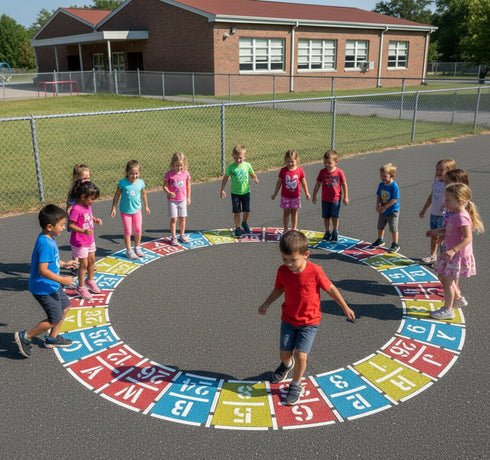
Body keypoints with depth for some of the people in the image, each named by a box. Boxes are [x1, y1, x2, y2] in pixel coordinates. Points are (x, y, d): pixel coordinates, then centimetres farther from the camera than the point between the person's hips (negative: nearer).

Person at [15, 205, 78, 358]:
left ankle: (52, 338, 34)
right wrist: (62, 280, -28)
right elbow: (42, 270, -32)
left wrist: (64, 264, 14)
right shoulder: (45, 244, -28)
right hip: (44, 289, -10)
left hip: (52, 285, 10)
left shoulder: (48, 239, 4)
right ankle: (25, 337, 13)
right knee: (55, 319, -2)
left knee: (65, 307, 21)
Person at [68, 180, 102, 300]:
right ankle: (81, 287, 18)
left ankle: (90, 280, 40)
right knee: (84, 264, 1)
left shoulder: (88, 206, 1)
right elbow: (70, 225, -25)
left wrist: (95, 220, 0)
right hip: (80, 242, -8)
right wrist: (83, 231, -35)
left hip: (90, 240, 8)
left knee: (92, 261, 19)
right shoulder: (76, 209, -25)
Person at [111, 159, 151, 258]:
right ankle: (129, 250, 16)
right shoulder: (122, 182, -16)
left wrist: (146, 206, 19)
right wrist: (113, 208, -2)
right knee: (127, 231, 3)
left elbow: (144, 194, 10)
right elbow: (117, 195, -4)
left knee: (138, 229, 9)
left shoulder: (141, 182, -7)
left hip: (137, 210, 3)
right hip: (125, 211, -3)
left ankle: (137, 247, 29)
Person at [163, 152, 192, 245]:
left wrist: (188, 197, 11)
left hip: (182, 200, 3)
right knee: (173, 219, -1)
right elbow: (165, 186, -6)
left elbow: (188, 185, 10)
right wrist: (169, 193, -25)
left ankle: (182, 235, 27)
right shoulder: (169, 174, -11)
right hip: (172, 200, -3)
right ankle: (173, 237, 10)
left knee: (182, 218, 10)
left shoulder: (186, 173, -3)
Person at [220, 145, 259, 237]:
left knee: (247, 211, 7)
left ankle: (244, 223, 36)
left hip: (246, 192, 2)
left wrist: (255, 179, -12)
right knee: (237, 212, 2)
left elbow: (253, 174, 11)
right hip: (235, 193, -2)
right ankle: (237, 228, 18)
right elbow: (225, 178, 0)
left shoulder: (247, 165, -3)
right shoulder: (231, 167, -9)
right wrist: (222, 190, -1)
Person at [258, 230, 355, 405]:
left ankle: (296, 385, 18)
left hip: (309, 321, -3)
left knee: (300, 355, -10)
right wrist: (267, 303, -6)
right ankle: (287, 365, 47)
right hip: (288, 319, 3)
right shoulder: (282, 271, -13)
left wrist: (345, 308, 1)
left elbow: (330, 289, -9)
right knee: (285, 353, 8)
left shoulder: (315, 271, -23)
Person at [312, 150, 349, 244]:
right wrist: (314, 196, 6)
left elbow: (344, 185, 0)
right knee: (326, 217, 8)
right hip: (325, 199, 2)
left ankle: (335, 233, 17)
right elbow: (317, 184, 5)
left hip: (336, 199, -2)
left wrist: (346, 197, 1)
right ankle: (327, 232, 25)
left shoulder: (339, 172, -9)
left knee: (335, 217, 0)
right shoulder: (322, 172, -4)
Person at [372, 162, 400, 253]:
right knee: (380, 227, 20)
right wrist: (378, 205, -11)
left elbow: (394, 199, -24)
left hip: (392, 211, -7)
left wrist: (385, 207, -24)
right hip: (382, 211, 7)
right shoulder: (381, 184, -2)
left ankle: (395, 244, 13)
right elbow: (378, 195, 4)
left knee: (393, 229, 0)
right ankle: (380, 240, 40)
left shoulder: (394, 186, -23)